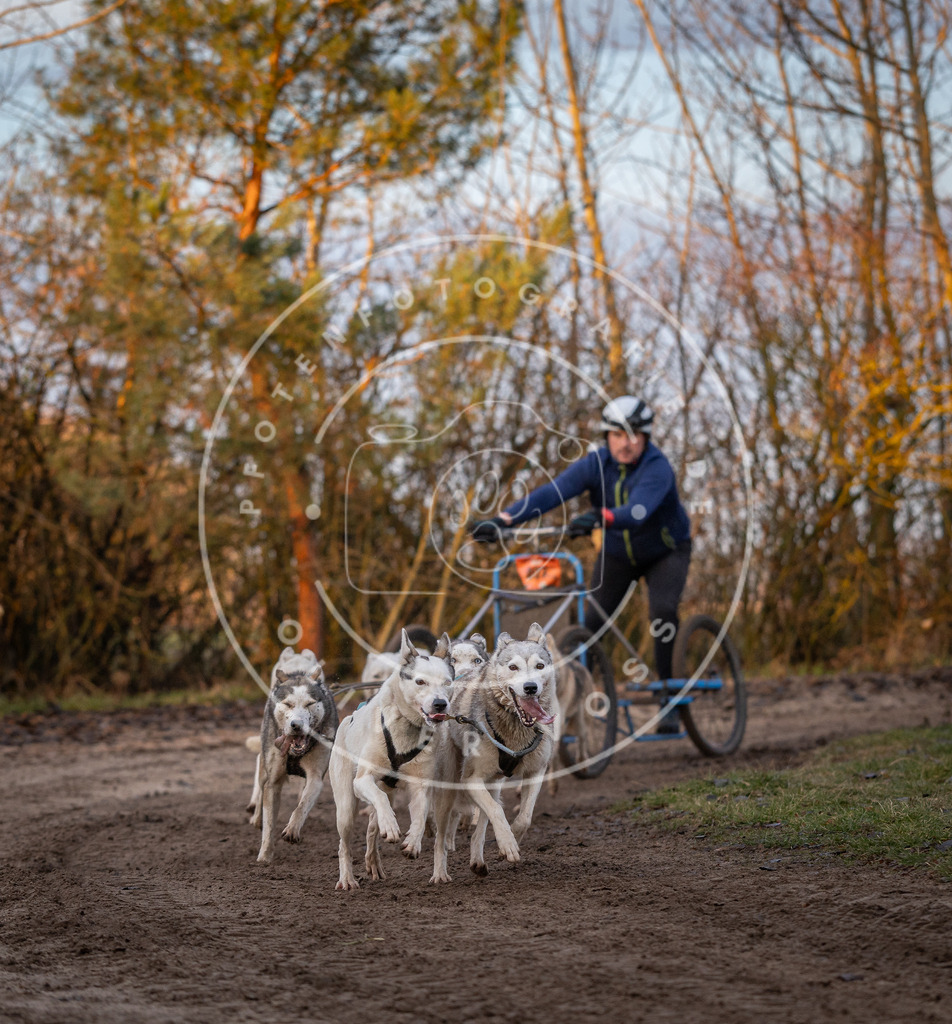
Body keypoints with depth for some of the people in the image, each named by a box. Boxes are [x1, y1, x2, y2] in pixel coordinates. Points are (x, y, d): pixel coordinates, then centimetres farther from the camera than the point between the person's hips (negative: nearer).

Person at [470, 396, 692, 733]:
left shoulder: (657, 468, -31)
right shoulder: (595, 464, -20)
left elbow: (637, 511, -49)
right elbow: (552, 492, -34)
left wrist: (599, 518, -70)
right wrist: (502, 519, -48)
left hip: (665, 552, -4)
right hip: (616, 554, 4)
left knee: (663, 610, -27)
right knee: (590, 624, -9)